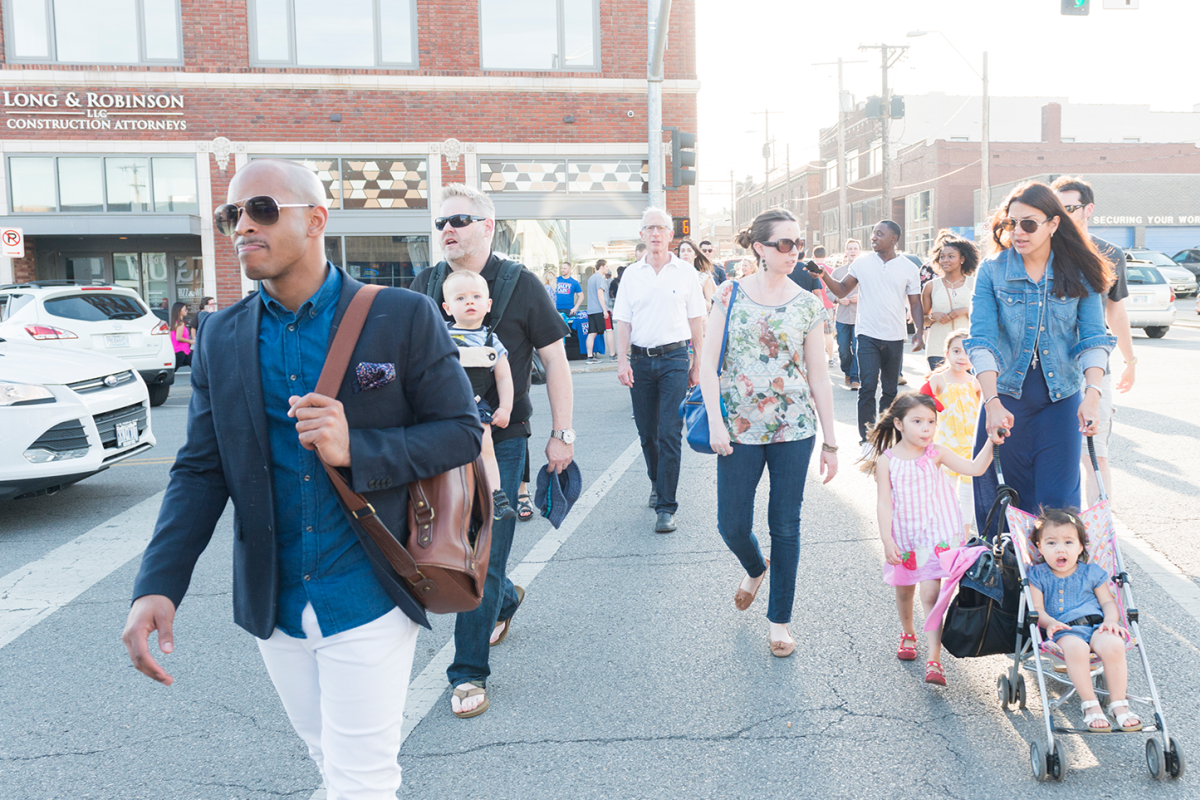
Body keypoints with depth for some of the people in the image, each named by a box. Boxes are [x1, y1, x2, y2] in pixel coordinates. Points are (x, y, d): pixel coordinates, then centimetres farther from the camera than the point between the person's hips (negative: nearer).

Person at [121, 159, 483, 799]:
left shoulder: (404, 318, -9)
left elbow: (461, 432, -7)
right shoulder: (221, 338, 4)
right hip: (273, 603, 5)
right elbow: (200, 470, 3)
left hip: (368, 598, -4)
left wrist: (356, 450, -23)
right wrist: (157, 585, -10)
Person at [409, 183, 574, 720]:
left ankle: (469, 672, 9)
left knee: (484, 556, -2)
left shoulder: (519, 284, -5)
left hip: (500, 440, -4)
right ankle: (504, 601, 44)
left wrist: (562, 433, -5)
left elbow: (554, 359, -2)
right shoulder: (425, 285, 6)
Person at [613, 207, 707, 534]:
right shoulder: (631, 274, 7)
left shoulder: (685, 272, 3)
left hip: (674, 359, -2)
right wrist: (622, 360, -6)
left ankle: (666, 507, -4)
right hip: (641, 360, 3)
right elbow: (623, 321, 6)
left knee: (670, 433, -8)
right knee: (647, 432, 11)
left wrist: (698, 363, 2)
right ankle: (657, 482, 36)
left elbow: (696, 320, 5)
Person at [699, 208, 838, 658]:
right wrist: (715, 421, -13)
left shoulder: (808, 305, 2)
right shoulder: (731, 294, -1)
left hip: (793, 429, 0)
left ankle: (779, 621, 21)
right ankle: (755, 569, 40)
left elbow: (819, 378, 5)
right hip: (740, 430, 0)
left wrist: (830, 441, 4)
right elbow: (708, 363, -3)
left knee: (786, 526, 5)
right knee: (732, 524, 4)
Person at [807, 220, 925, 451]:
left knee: (890, 389, 11)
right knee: (867, 387, -8)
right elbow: (842, 290, 4)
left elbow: (915, 303, 5)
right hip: (868, 335, -1)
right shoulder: (862, 262, 2)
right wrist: (823, 275, -12)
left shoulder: (908, 268, 2)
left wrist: (920, 331, -7)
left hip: (895, 337, 1)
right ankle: (866, 437, -1)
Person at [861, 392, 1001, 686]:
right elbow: (884, 504, -8)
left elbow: (974, 468, -9)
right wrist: (888, 542, -12)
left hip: (937, 535, -1)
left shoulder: (936, 453, -5)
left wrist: (991, 444, -23)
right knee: (904, 591, 18)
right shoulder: (887, 460, -7)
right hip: (904, 538, 1)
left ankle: (934, 660, -7)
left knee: (931, 595, -10)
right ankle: (907, 634, 48)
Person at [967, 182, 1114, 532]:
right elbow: (982, 340, -11)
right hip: (1006, 393, 0)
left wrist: (1092, 393, -21)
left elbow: (1093, 337, -4)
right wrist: (992, 401, -23)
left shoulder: (1080, 272, 0)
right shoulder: (991, 271, -3)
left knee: (1058, 500, -2)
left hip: (1061, 397, 0)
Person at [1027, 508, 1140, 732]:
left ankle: (1118, 703, -18)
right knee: (1075, 647, -38)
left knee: (1113, 644, -33)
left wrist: (1110, 620, -6)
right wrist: (1050, 622, -17)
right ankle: (1090, 705, -26)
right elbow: (1037, 609, 5)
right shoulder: (1038, 575, 12)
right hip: (1064, 630, -2)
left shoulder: (1091, 572, 18)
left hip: (1095, 624, 2)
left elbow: (1108, 601, 16)